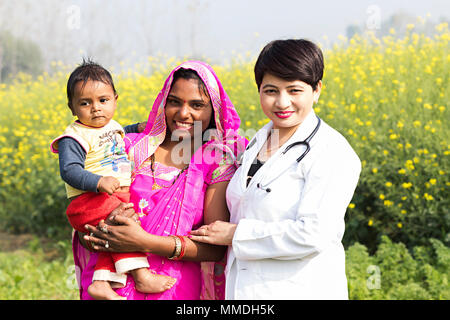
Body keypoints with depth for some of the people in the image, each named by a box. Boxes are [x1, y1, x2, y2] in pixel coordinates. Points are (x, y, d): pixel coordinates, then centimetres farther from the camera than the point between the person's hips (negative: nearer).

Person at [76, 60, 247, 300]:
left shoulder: (219, 161, -2)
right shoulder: (129, 147, 3)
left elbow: (217, 246, -12)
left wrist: (146, 242, -21)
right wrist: (108, 222, -20)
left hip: (177, 291, -1)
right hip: (113, 289, 1)